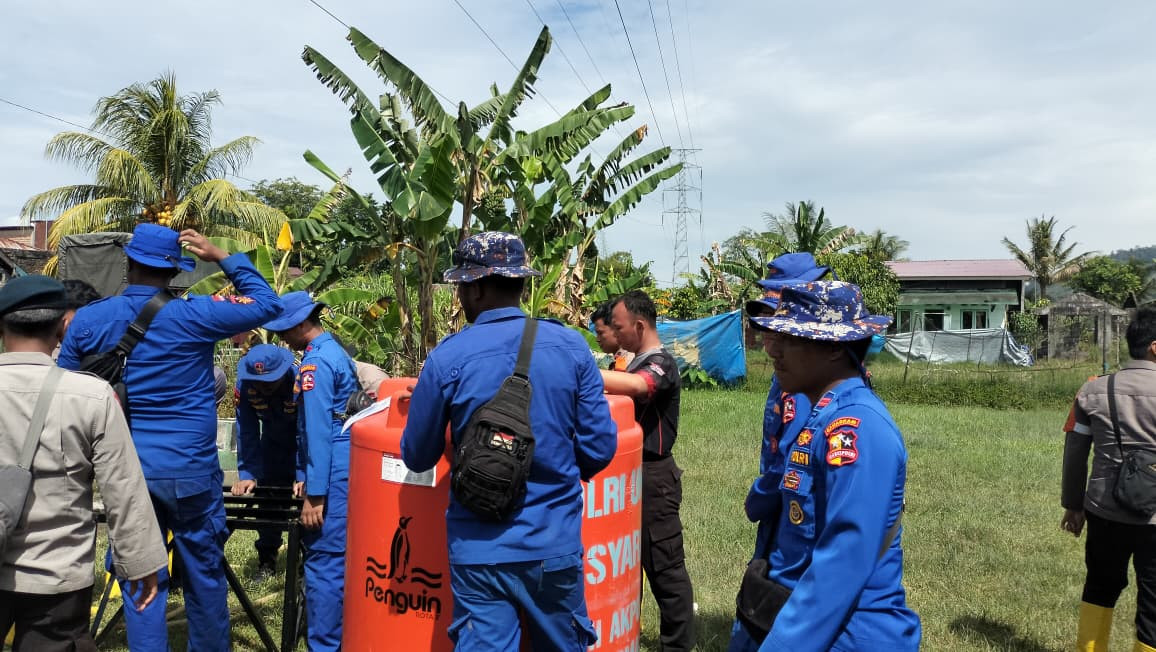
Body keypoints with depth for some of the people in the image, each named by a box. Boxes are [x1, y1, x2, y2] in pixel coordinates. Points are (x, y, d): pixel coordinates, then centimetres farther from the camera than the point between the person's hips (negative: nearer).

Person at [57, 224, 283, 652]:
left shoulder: (86, 320, 0)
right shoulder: (193, 315, -11)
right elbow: (268, 304, 1)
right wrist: (223, 257, 5)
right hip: (190, 471, -2)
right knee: (204, 574, 12)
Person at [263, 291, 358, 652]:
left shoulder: (315, 362, -14)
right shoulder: (335, 351, 16)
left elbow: (318, 432, -18)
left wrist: (314, 494, -17)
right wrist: (303, 474, 22)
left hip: (333, 471, -10)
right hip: (349, 465, 10)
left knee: (323, 563, -3)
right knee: (340, 560, 16)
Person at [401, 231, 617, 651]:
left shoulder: (448, 358, -10)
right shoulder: (571, 346, -5)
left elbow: (417, 457, 2)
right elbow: (600, 447, -2)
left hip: (481, 549, -2)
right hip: (556, 543, 2)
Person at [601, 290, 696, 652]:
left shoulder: (661, 364, -18)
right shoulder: (638, 363, 12)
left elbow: (634, 387, -40)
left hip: (653, 476, -9)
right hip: (633, 471, 10)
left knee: (664, 564, 1)